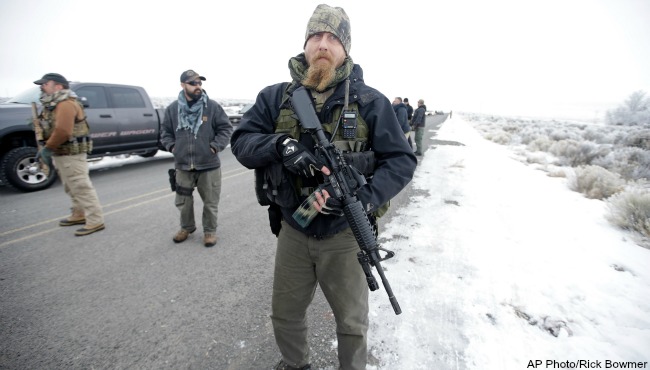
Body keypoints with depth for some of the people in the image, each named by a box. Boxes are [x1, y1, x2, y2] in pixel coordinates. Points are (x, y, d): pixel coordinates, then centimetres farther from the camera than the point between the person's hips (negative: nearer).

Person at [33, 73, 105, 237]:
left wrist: (47, 148, -17)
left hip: (71, 154, -11)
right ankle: (79, 215, 31)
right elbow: (50, 129, 20)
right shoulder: (53, 104, 17)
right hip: (61, 154, 11)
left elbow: (62, 131, -27)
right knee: (71, 188, 18)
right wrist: (47, 148, 7)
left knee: (82, 188, -10)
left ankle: (95, 221, -8)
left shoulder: (66, 104, -17)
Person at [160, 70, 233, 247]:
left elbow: (226, 128, 1)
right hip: (183, 166, 3)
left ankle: (210, 230, 26)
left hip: (209, 165, -2)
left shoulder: (212, 106, -3)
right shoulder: (172, 109, 4)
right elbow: (165, 131, 17)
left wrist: (215, 146, -8)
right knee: (183, 201, 15)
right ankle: (187, 227, 38)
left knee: (210, 202, 7)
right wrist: (172, 146, 2)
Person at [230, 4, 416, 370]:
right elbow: (241, 141, -2)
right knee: (285, 316, 23)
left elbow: (402, 159, -7)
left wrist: (366, 198, -23)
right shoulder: (276, 97, -1)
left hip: (345, 234, -2)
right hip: (293, 230, 3)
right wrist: (280, 144, -23)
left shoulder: (370, 101, -8)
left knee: (352, 323, 19)